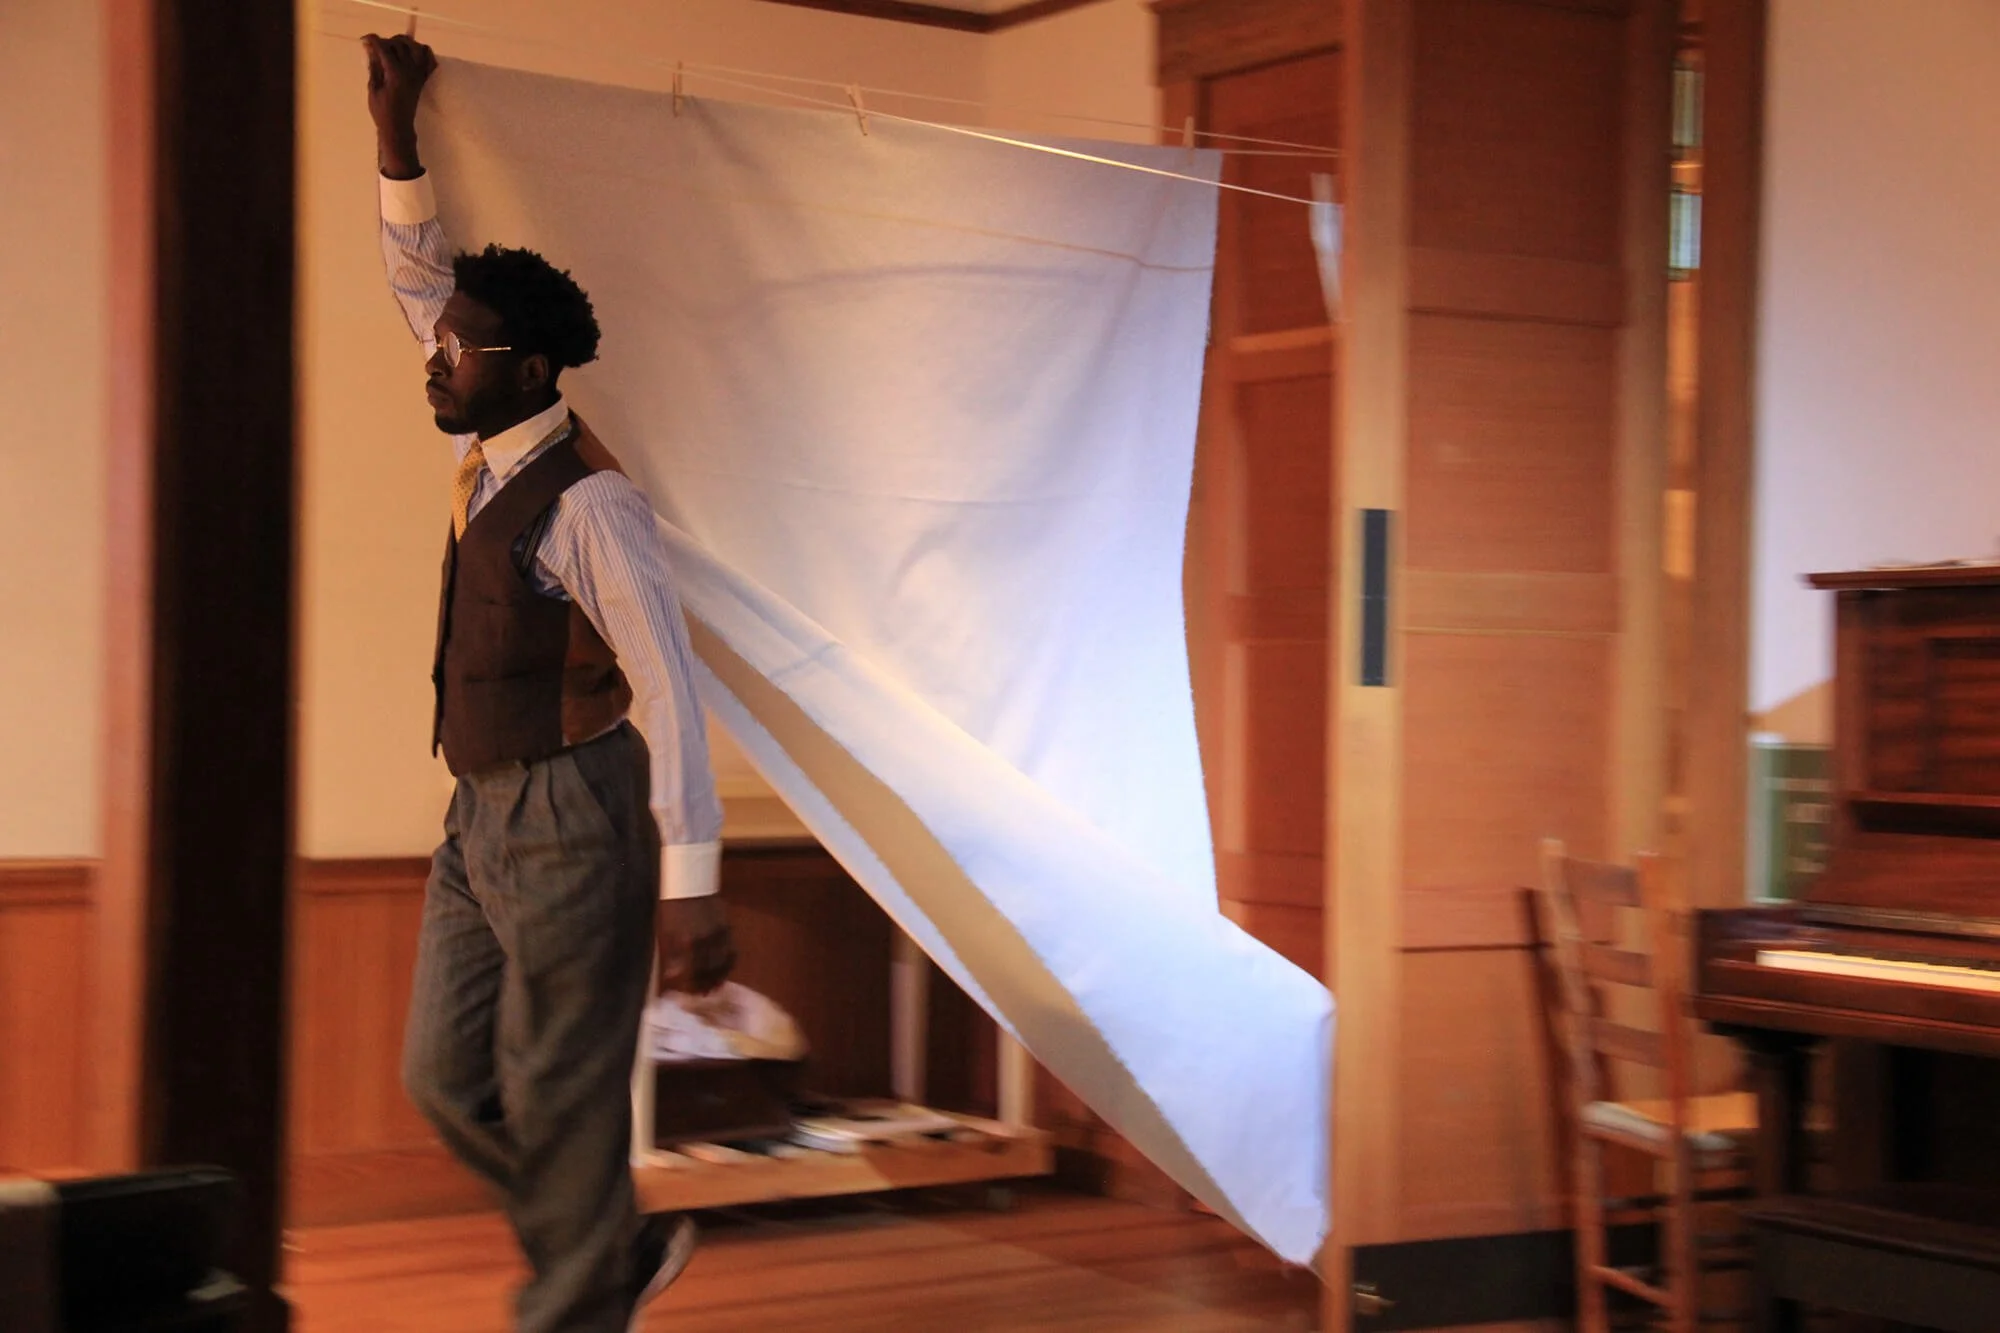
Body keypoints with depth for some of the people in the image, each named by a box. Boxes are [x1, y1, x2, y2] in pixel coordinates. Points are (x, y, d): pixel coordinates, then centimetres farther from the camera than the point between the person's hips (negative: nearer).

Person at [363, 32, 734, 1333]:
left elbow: (669, 691, -22)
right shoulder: (492, 456, 6)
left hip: (568, 819, -9)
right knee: (447, 1078, 14)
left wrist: (689, 885, -26)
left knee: (559, 1103, 0)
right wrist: (398, 129, 10)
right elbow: (422, 279, 18)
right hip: (483, 815, 9)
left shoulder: (589, 504, -19)